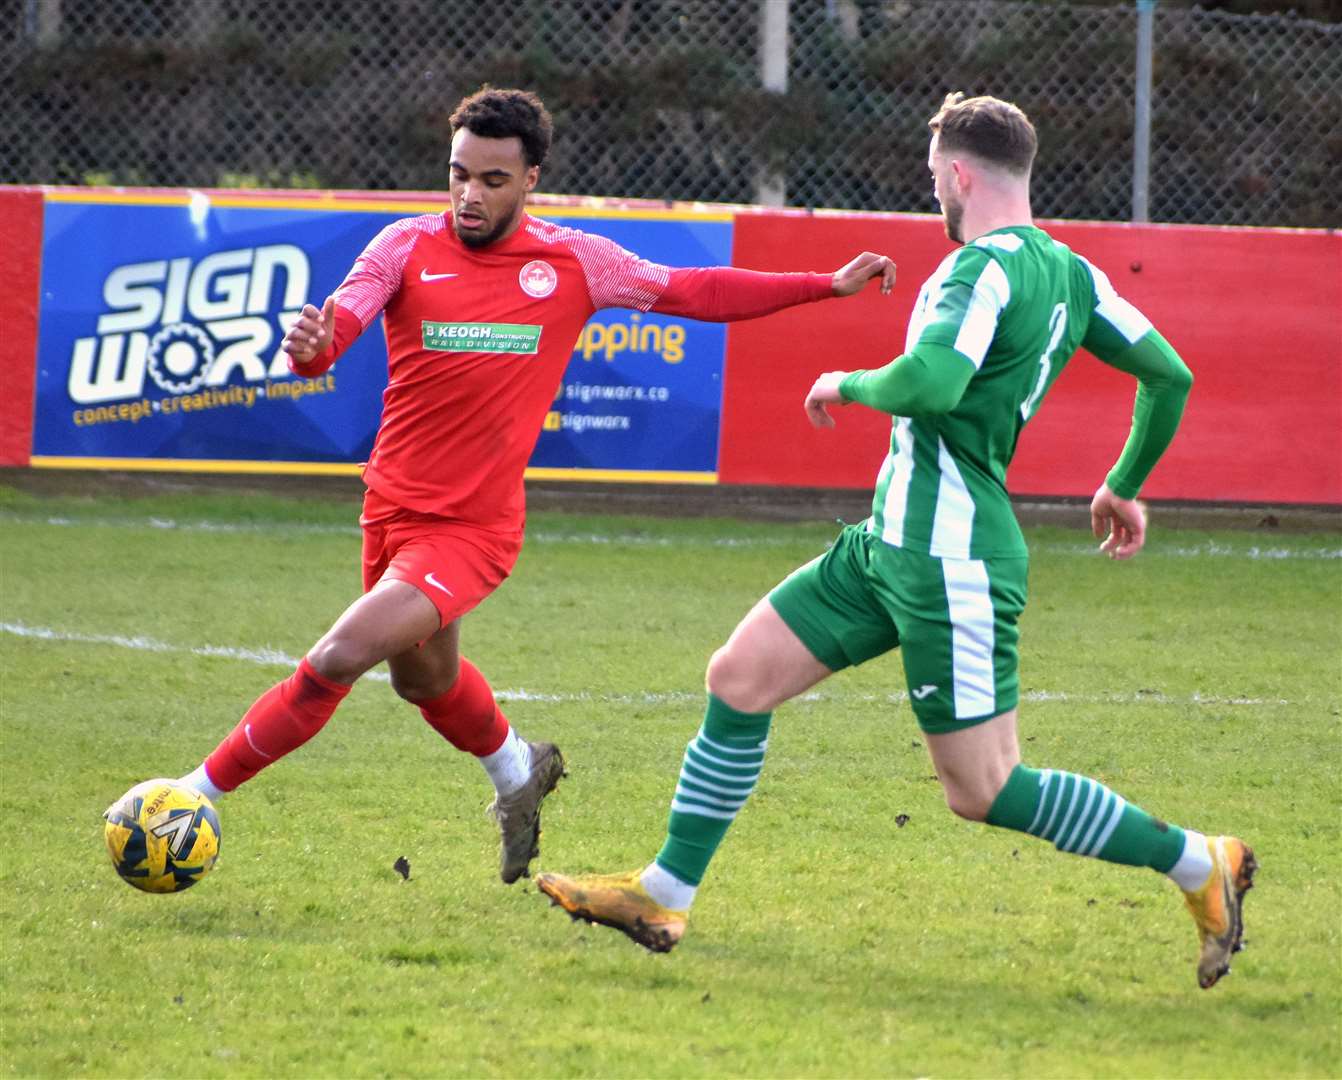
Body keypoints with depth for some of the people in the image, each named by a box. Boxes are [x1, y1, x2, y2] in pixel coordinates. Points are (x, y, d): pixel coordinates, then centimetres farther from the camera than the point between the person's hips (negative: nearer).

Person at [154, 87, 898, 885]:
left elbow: (698, 293, 6)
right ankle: (519, 772, 57)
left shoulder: (574, 264, -4)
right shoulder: (409, 247, -5)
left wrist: (829, 286, 1)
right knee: (425, 677, 27)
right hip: (393, 510, 4)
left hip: (475, 528, -4)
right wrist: (311, 345, -43)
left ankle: (200, 793, -10)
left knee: (339, 660, -21)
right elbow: (340, 324, -18)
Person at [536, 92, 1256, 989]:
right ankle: (665, 896, 16)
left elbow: (933, 382, -32)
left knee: (984, 791, -6)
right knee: (739, 677, 10)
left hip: (950, 558, -10)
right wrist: (1126, 485, 29)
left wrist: (849, 385, -12)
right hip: (893, 543, 10)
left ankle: (1197, 862, 4)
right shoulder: (1070, 274, 10)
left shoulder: (989, 266, -17)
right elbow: (1169, 377, 15)